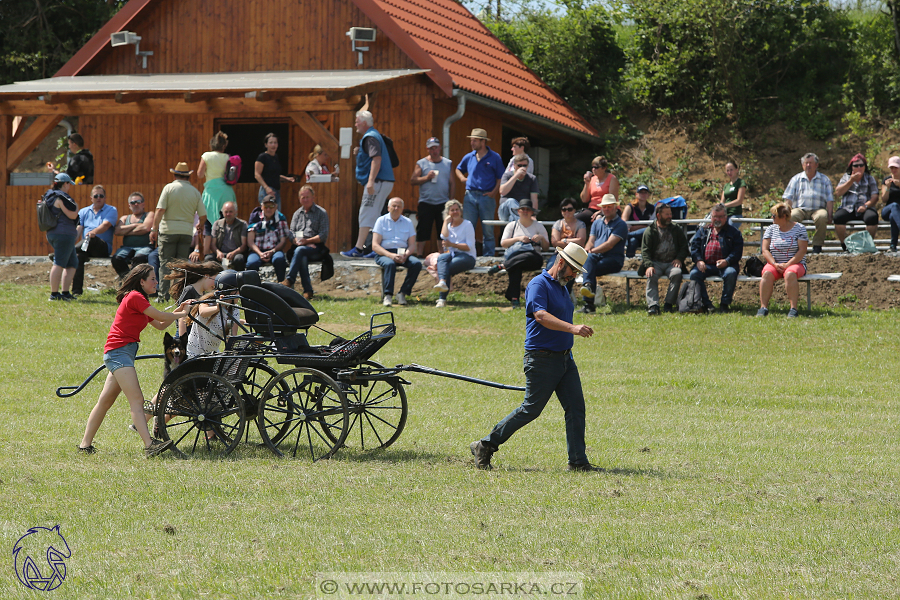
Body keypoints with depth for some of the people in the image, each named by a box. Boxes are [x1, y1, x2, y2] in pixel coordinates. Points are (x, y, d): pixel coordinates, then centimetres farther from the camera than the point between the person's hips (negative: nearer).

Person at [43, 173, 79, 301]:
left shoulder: (50, 196, 16)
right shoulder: (61, 197, -15)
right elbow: (72, 215, -17)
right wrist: (76, 207, 2)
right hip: (64, 234, -10)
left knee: (72, 263, 15)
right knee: (59, 263, -9)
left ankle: (65, 293, 13)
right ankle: (54, 294, -10)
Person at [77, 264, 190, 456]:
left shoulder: (139, 300, 21)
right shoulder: (135, 297, -11)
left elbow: (160, 325, 19)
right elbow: (160, 317, -12)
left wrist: (178, 311, 7)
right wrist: (181, 314, 2)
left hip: (118, 354, 11)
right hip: (119, 352, -11)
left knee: (105, 401, 13)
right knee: (137, 400, -18)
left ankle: (85, 445, 17)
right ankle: (149, 445, -28)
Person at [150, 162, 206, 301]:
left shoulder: (169, 188, -3)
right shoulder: (195, 192, 6)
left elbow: (160, 210, -10)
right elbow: (203, 215, 8)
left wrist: (154, 229, -6)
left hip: (168, 230, -2)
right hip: (187, 231, 2)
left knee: (165, 263, 0)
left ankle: (163, 295, -6)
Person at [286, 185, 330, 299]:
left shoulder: (321, 213, 8)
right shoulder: (297, 213, 23)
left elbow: (323, 235, -2)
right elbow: (291, 233, 14)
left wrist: (307, 241, -15)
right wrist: (298, 241, -8)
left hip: (316, 248, -3)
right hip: (299, 246, 3)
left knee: (299, 250, -35)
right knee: (302, 259, -33)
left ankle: (289, 280, -42)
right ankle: (307, 291, -34)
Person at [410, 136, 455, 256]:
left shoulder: (448, 163, 11)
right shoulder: (421, 163, 6)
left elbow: (452, 183, 11)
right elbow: (413, 180, 1)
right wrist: (426, 178, -13)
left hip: (443, 203, 1)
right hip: (425, 203, -1)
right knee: (422, 232, -2)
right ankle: (419, 255, 3)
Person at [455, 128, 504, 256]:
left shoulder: (494, 158, 1)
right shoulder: (469, 157, 12)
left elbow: (500, 178, 1)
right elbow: (458, 169, 29)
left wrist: (493, 192, -10)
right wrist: (462, 178, 9)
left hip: (486, 196, -3)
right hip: (470, 196, 3)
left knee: (488, 229, 1)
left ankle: (488, 255, 5)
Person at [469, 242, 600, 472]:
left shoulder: (562, 287, 17)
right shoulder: (539, 284, -12)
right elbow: (541, 316, -28)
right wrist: (572, 328, -40)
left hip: (565, 358, 9)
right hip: (542, 359, -9)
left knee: (576, 408, 0)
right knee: (531, 409, -3)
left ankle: (578, 461, 3)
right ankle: (485, 446, 8)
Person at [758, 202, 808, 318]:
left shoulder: (799, 229, 1)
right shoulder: (771, 229, 12)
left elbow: (802, 251, -6)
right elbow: (765, 250, 5)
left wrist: (787, 265, -18)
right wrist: (774, 264, -13)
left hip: (795, 263, -3)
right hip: (774, 263, 3)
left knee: (790, 274, -37)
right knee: (767, 273, -31)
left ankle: (794, 308, -39)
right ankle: (763, 307, -35)